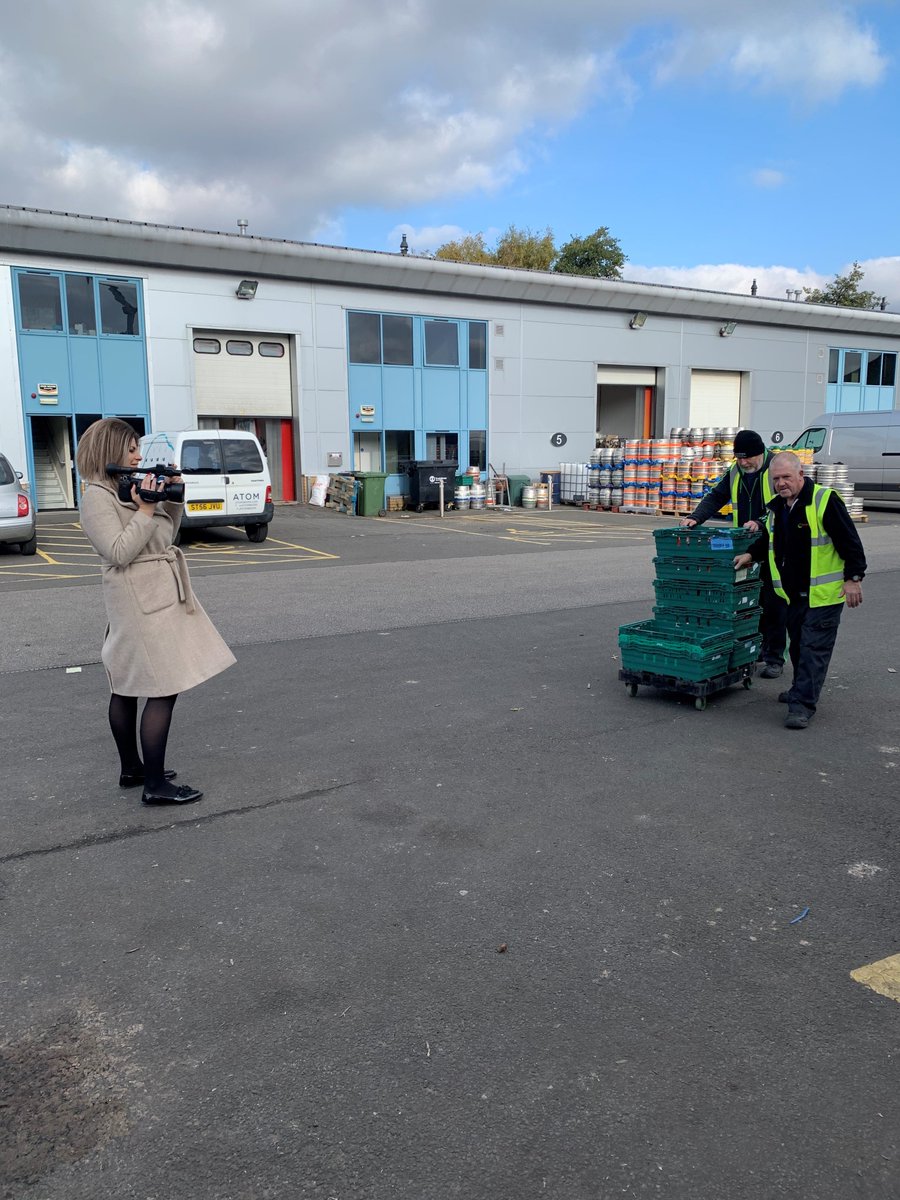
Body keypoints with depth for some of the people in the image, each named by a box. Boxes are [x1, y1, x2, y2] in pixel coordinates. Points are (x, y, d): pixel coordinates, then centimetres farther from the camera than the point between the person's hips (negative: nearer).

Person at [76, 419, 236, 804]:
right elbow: (119, 552, -21)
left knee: (128, 687, 16)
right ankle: (155, 785, -4)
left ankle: (131, 769, 27)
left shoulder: (129, 488, 14)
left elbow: (165, 534, 21)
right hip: (142, 600, -10)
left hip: (161, 595, 10)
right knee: (163, 689, -10)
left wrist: (173, 498, 8)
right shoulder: (97, 496, -12)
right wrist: (145, 510, -18)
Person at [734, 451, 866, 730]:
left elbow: (850, 541, -15)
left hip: (824, 592, -7)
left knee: (814, 649, -7)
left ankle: (802, 704, -6)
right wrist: (751, 555, 12)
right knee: (798, 645, 18)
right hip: (794, 593, 8)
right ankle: (802, 689, 35)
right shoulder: (777, 507, 9)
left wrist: (853, 578, -17)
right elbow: (768, 540, 27)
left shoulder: (825, 500, -15)